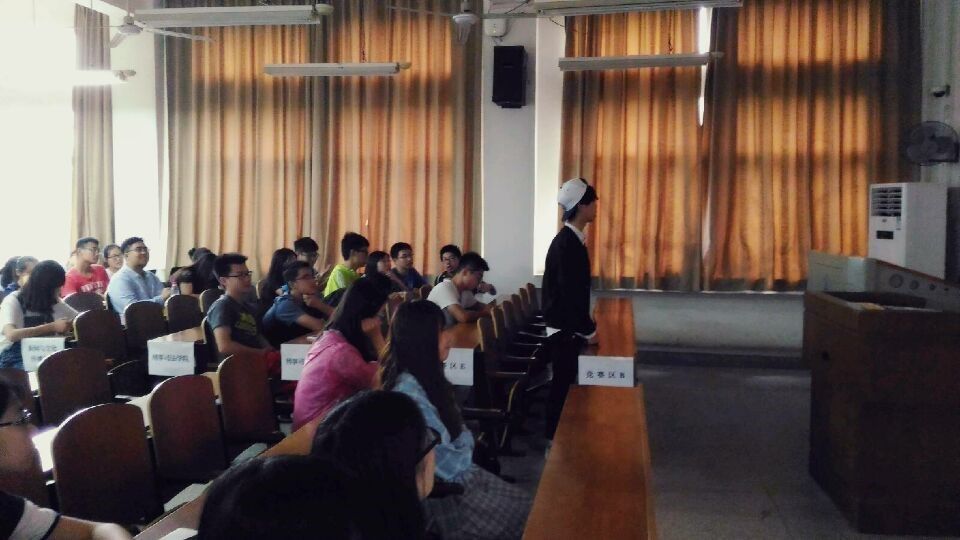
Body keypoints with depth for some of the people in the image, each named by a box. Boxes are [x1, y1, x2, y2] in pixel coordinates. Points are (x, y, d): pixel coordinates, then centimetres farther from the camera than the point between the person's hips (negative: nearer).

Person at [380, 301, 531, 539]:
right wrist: (465, 443, -4)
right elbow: (449, 465, -23)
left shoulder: (424, 375, 2)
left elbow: (456, 430, 13)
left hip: (456, 475, 9)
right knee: (523, 518, -5)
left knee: (525, 504, 5)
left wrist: (462, 442, -7)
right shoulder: (409, 392, -28)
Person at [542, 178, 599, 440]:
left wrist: (586, 324, 17)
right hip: (563, 328, -9)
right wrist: (588, 330, -15)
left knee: (564, 382, 15)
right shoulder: (567, 243, -21)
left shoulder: (570, 239, 10)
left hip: (567, 325, 9)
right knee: (562, 384, 0)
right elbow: (569, 292, -23)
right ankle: (554, 440, 11)